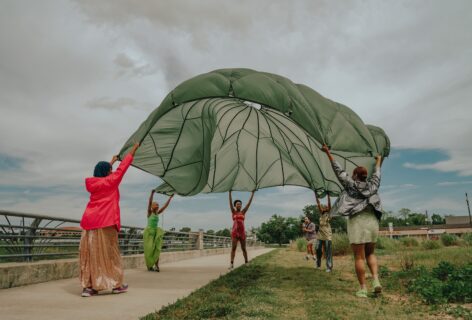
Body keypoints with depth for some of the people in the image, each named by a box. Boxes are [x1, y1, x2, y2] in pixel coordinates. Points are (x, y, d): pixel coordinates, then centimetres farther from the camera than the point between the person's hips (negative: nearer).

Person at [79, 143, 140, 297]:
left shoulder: (93, 183, 13)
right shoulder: (111, 181, -3)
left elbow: (103, 174, 32)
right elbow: (123, 167, 2)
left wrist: (112, 161, 45)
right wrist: (134, 149, 11)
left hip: (89, 221, 6)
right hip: (105, 222, -6)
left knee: (90, 254, 7)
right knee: (109, 253, 3)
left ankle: (88, 286, 9)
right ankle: (116, 284, 14)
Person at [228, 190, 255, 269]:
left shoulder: (243, 212, 10)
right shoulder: (233, 212, 5)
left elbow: (249, 203, 8)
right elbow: (230, 202, -2)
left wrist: (252, 194, 7)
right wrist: (230, 193, -6)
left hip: (242, 232, 2)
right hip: (235, 231, -2)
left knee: (243, 248, 8)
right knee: (233, 248, -6)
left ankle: (246, 262, 14)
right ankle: (232, 263, -8)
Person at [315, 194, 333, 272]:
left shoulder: (328, 214, 1)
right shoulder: (321, 214, 13)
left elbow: (329, 204, -7)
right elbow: (318, 204, 12)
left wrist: (328, 195, -9)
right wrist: (316, 195, 12)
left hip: (327, 234, -5)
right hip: (320, 234, 5)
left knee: (328, 251, -4)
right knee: (318, 249, 6)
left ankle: (329, 267, 0)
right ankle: (318, 264, 20)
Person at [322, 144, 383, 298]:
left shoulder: (351, 184, 1)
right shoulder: (372, 185, 12)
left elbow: (339, 170, 3)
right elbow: (377, 174, 30)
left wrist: (329, 153, 8)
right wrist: (378, 161, 48)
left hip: (357, 222, -4)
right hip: (372, 221, 4)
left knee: (359, 257, -1)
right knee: (370, 253, 19)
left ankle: (363, 289, 1)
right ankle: (376, 280, 1)